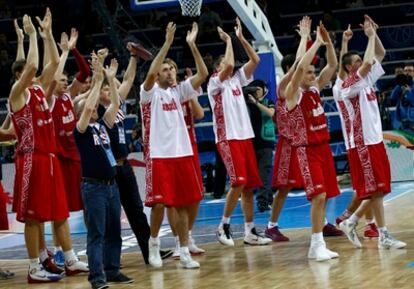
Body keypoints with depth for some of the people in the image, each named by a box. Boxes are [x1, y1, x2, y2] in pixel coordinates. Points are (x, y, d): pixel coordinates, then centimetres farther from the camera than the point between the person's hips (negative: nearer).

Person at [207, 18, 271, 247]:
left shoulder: (236, 80, 16)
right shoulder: (215, 83, -4)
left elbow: (255, 60, 10)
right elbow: (229, 65, -22)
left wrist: (241, 38, 4)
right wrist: (228, 41, -10)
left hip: (245, 136, 7)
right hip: (228, 138, -7)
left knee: (249, 185, 5)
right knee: (239, 182, -17)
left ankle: (250, 231, 9)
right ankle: (223, 225, -5)